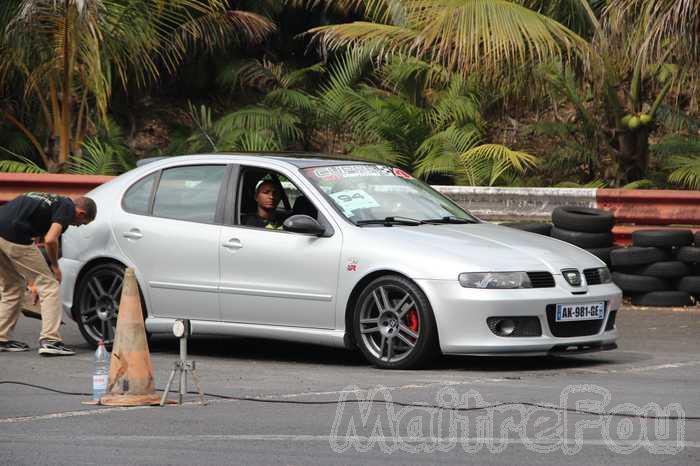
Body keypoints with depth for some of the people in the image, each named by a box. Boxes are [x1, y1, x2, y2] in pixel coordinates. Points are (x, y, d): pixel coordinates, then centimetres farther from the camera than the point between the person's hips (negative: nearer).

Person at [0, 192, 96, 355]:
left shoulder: (51, 201, 30)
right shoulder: (67, 207, 5)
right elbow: (50, 240, -11)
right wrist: (55, 266, 8)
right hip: (15, 237, -8)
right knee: (49, 286, 2)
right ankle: (49, 340, -4)